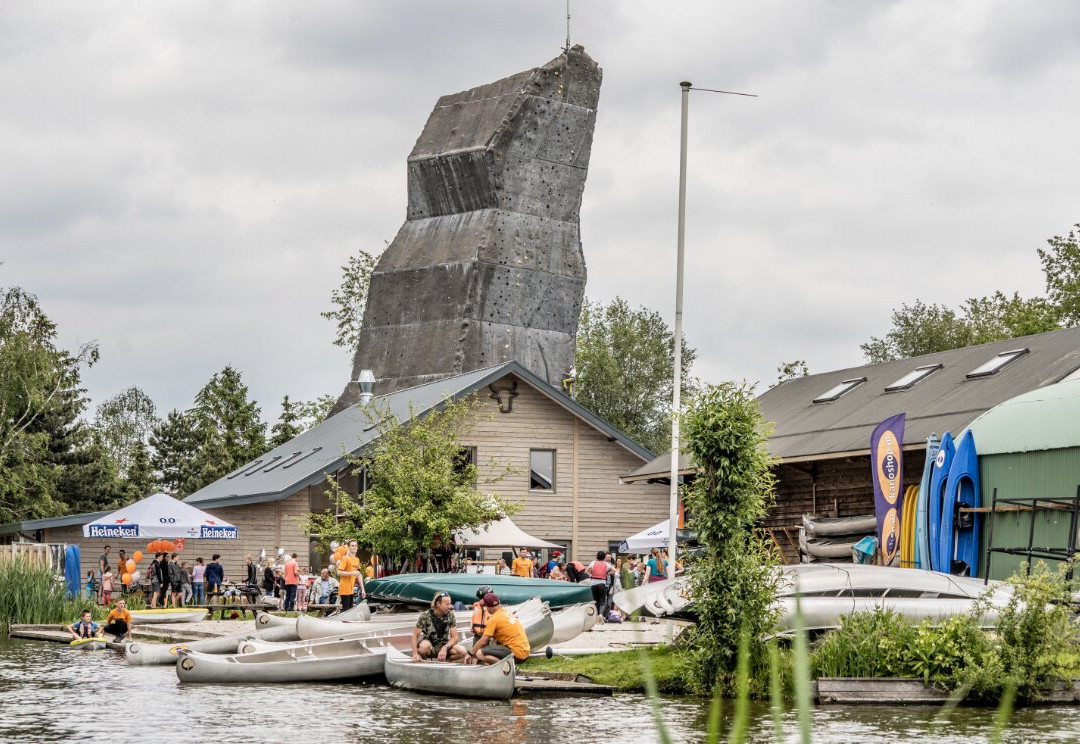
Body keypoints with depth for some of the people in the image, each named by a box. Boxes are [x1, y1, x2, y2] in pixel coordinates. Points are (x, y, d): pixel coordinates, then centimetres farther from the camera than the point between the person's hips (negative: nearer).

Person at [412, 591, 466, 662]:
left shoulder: (450, 615, -7)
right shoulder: (425, 615, -15)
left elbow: (454, 637, -7)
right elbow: (415, 636, -12)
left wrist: (445, 648, -27)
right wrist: (415, 654, -26)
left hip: (444, 645, 3)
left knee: (462, 651, -24)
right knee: (425, 645, -39)